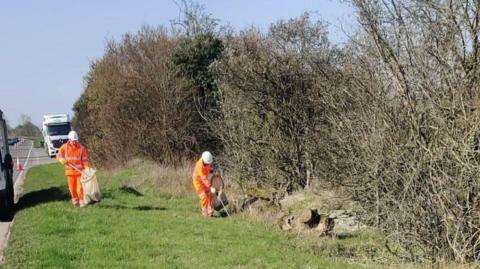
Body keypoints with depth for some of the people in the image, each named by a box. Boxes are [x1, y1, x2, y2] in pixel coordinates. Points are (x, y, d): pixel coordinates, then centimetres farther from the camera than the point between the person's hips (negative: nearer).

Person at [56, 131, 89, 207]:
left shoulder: (81, 148, -4)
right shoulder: (64, 147, 0)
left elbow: (85, 159, 0)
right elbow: (59, 156, 8)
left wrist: (86, 168, -11)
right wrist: (62, 159, -14)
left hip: (79, 170, -2)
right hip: (70, 170, 2)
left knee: (80, 186, -4)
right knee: (72, 187, 8)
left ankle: (82, 201, 3)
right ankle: (75, 200, 23)